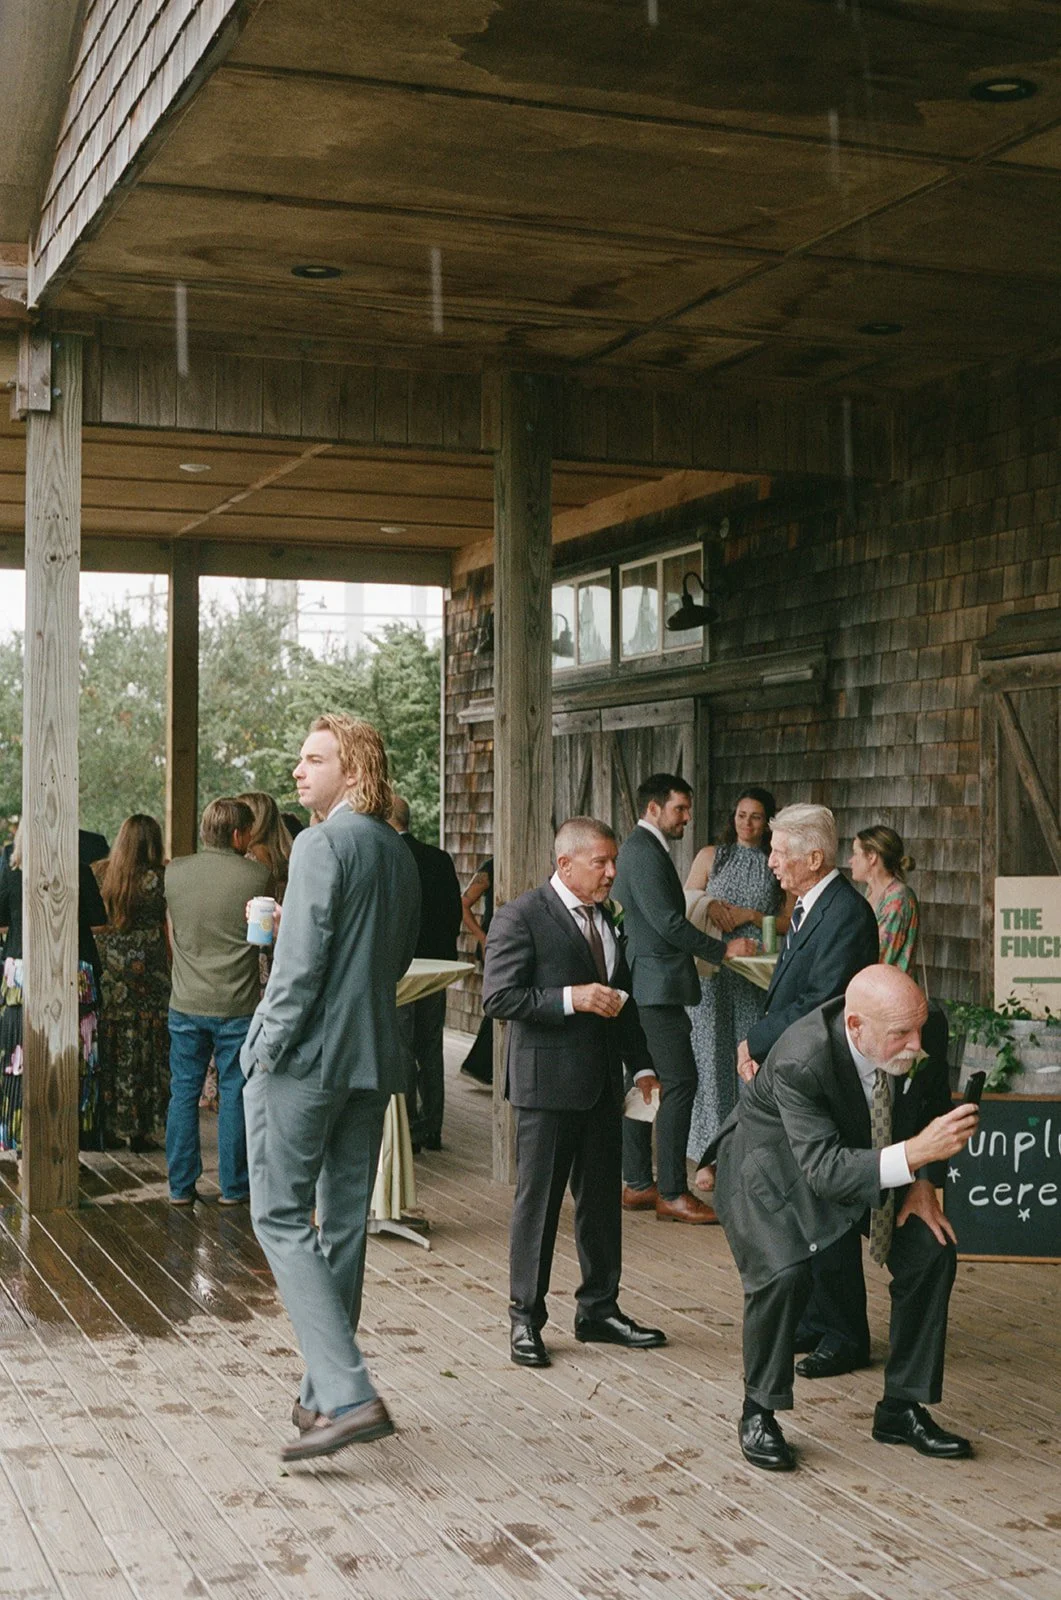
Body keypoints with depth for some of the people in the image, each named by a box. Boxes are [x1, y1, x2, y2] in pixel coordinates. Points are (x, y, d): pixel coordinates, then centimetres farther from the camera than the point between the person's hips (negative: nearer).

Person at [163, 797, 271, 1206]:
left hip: (185, 1003, 3)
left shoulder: (174, 871, 0)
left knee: (184, 1092, 11)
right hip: (237, 1004, -2)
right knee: (234, 1095, 7)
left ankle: (181, 1186, 15)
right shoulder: (256, 875, -10)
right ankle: (233, 1186, 14)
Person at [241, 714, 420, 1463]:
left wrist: (267, 1048, -12)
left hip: (305, 1057, -8)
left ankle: (349, 1395, -11)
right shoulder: (401, 853, 11)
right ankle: (326, 1393, 23)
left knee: (282, 1217, -2)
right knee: (344, 1223, 13)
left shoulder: (323, 844, -14)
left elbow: (301, 961, -18)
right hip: (374, 1059, 8)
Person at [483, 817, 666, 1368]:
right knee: (537, 1201, 2)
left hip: (602, 1084, 7)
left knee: (602, 1199, 14)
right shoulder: (521, 917, -11)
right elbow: (498, 998, -18)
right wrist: (571, 998, -22)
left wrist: (641, 1065, 15)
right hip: (547, 1081, -7)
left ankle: (598, 1310, 26)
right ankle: (526, 1318, 13)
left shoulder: (605, 920, 13)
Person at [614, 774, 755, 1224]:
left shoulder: (638, 847, 18)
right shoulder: (645, 851, -15)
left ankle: (637, 1184, 18)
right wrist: (722, 949, -13)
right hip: (657, 986, -11)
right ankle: (671, 1193, -6)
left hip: (641, 987, 11)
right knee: (679, 1082, -9)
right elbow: (668, 922, -21)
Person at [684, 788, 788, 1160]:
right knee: (712, 1052, 0)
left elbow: (789, 924, 5)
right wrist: (710, 907, -10)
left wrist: (751, 916, -8)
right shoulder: (711, 856, 9)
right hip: (712, 967, 0)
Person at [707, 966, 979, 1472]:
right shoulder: (799, 1062, -40)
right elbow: (825, 1170, -42)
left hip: (865, 1149, 6)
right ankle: (758, 1414, -3)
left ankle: (902, 1409, 11)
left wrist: (922, 1182, -12)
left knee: (931, 1251, -6)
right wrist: (915, 1153, -54)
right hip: (771, 1164, -6)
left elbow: (934, 1101, -1)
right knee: (782, 1273, -28)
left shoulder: (928, 1033, -23)